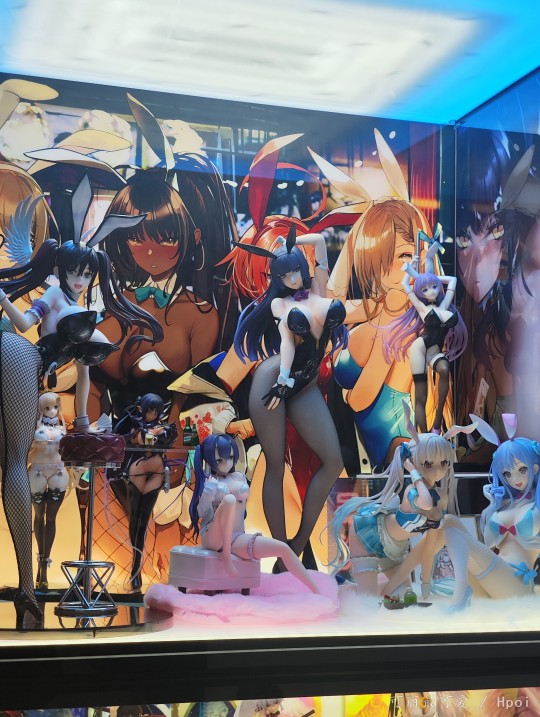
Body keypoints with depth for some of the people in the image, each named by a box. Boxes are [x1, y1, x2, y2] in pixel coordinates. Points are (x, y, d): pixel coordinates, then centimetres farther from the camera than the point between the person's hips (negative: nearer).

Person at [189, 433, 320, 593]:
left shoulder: (240, 478, 11)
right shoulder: (209, 483, -4)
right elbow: (202, 513, -10)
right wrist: (207, 495, -22)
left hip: (237, 539, 5)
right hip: (212, 537, -5)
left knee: (283, 548, -12)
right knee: (229, 499, -32)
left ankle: (316, 592, -7)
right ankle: (225, 555, -21)